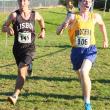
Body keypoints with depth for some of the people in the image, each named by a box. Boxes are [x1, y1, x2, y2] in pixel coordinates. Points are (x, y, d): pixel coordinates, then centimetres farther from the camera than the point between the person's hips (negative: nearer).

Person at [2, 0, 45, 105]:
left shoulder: (35, 14, -1)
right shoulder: (14, 15, -9)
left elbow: (41, 19, 22)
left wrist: (43, 30, 10)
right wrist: (8, 29, -27)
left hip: (29, 48, -1)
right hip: (17, 48, 2)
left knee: (21, 71, -19)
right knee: (22, 69, 21)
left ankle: (15, 95, -22)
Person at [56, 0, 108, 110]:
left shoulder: (95, 16, -2)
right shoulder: (73, 17, -8)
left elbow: (102, 24, 22)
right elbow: (58, 32, -13)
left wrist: (105, 39, 29)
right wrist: (63, 26, -36)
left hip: (90, 50, -1)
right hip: (76, 51, 2)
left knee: (84, 72, -27)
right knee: (81, 76, 19)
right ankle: (86, 92, 53)